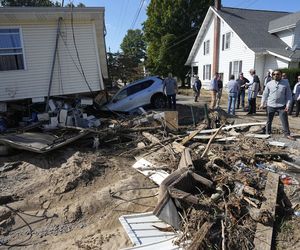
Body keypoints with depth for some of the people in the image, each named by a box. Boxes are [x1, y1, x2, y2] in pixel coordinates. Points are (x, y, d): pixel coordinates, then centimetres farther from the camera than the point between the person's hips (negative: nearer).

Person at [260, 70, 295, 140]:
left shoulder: (285, 84, 0)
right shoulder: (269, 84, 1)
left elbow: (289, 95, 1)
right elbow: (265, 94, 7)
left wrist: (287, 105, -8)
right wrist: (262, 103, 2)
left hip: (282, 106, -1)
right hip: (270, 106, 1)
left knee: (285, 120, 1)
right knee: (269, 121, 11)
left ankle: (287, 134, 13)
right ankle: (268, 133, 24)